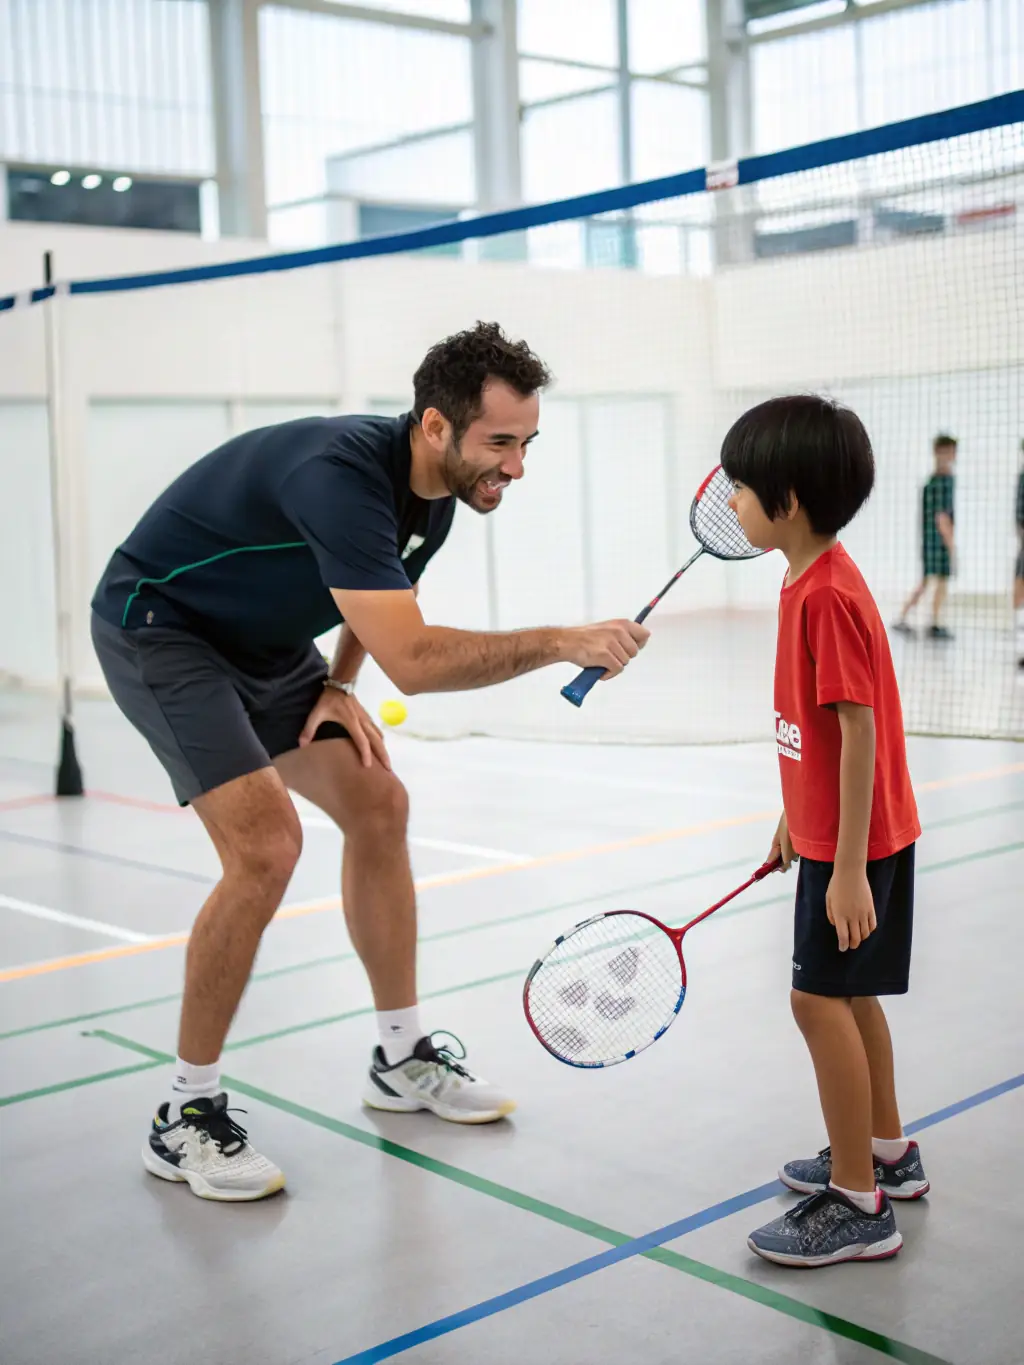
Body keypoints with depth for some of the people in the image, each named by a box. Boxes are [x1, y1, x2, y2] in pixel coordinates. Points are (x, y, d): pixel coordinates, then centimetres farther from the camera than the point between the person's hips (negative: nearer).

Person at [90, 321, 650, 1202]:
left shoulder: (437, 492, -5)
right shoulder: (341, 475, -34)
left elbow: (375, 597, 15)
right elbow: (413, 659, -41)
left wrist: (339, 687, -1)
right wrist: (562, 643, -39)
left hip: (266, 639, 9)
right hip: (159, 627, -9)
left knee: (377, 805, 5)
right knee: (266, 843, -21)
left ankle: (402, 1059, 19)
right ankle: (186, 1116, -5)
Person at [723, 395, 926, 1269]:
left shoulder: (826, 596, -23)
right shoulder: (809, 582, 7)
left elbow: (860, 732, -25)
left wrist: (847, 866, -24)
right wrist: (795, 817, 21)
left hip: (854, 842, -10)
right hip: (832, 830, 10)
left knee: (820, 998, -4)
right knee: (849, 992, 19)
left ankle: (859, 1205, 6)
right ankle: (887, 1152, 36)